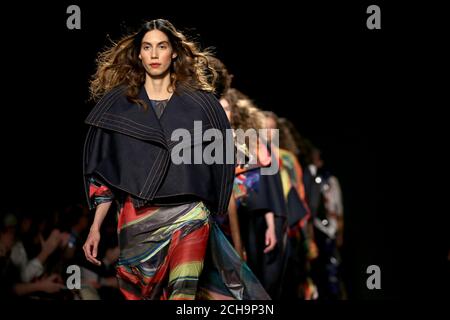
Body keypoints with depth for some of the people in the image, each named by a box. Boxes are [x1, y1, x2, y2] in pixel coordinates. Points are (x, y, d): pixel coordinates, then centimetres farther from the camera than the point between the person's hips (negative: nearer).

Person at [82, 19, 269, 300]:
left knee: (183, 296, -14)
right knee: (139, 294, 4)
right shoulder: (117, 103, 7)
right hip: (137, 219, 1)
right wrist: (95, 228, 1)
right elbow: (102, 171, 7)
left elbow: (219, 162, 11)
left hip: (189, 216, -1)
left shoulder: (199, 102, 7)